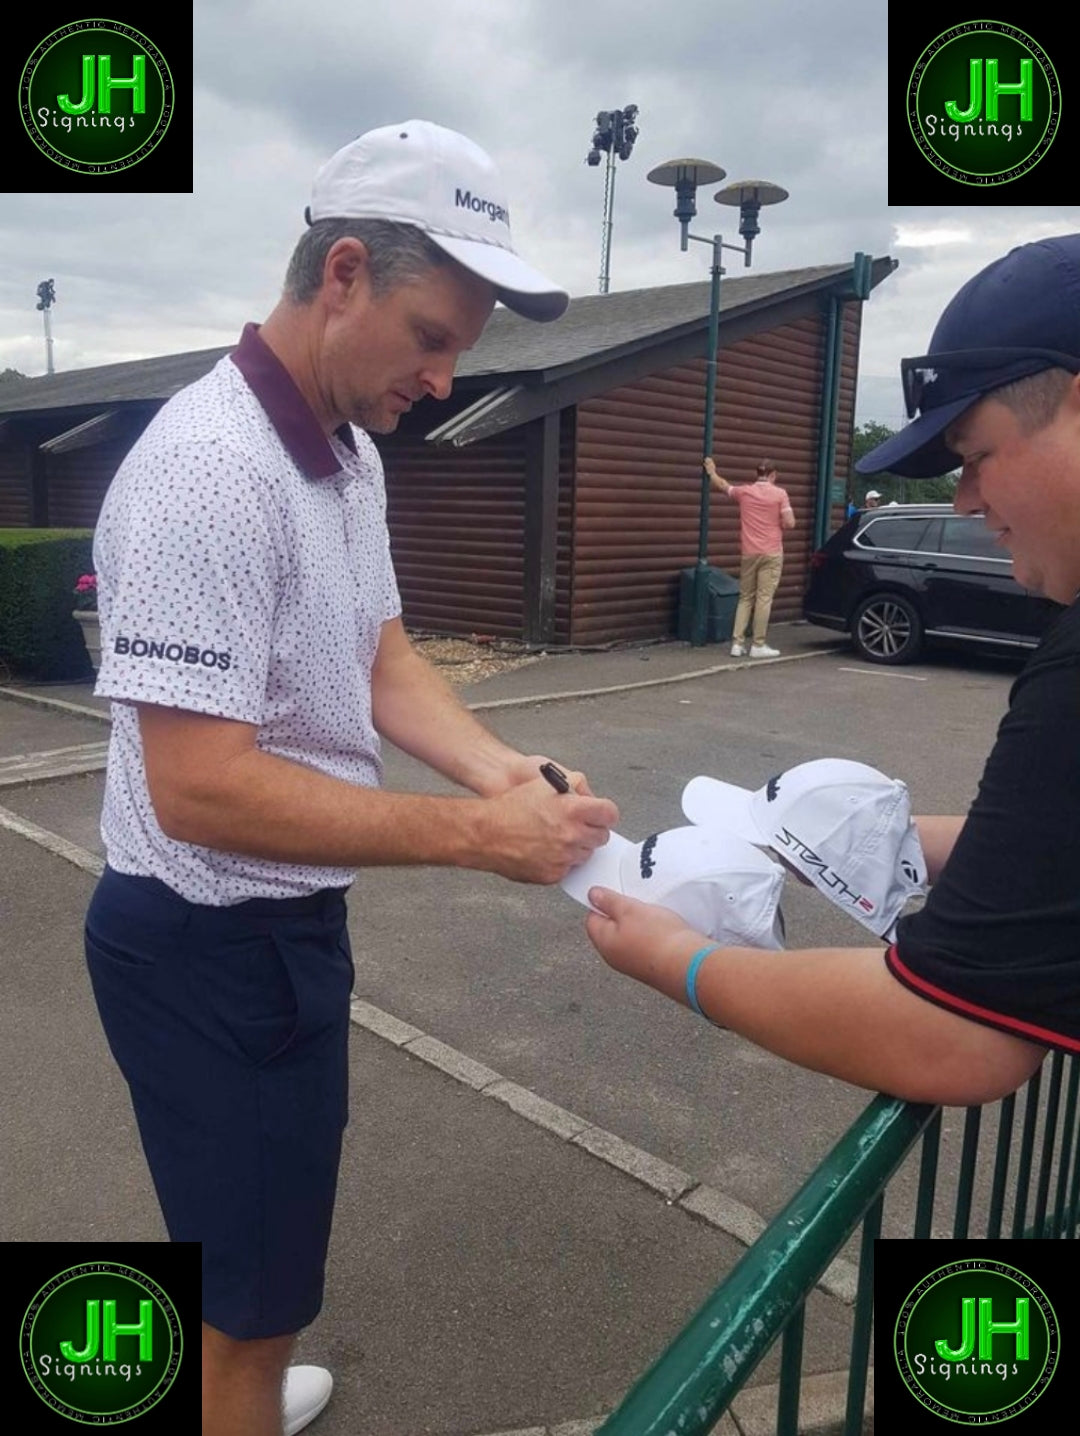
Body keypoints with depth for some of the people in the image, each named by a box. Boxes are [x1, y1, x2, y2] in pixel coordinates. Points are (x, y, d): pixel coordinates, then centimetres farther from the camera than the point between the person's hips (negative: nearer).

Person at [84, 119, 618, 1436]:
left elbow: (379, 655, 7)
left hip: (282, 916, 10)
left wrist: (501, 768, -10)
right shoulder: (210, 471, -27)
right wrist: (471, 835, -28)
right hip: (206, 941, -10)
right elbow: (200, 789, -30)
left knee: (258, 1231, 31)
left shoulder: (350, 451, 4)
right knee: (251, 1274, 11)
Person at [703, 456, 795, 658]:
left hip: (749, 553, 4)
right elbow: (789, 523, -8)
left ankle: (737, 643, 6)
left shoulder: (744, 491, 6)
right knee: (764, 598, -3)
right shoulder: (779, 494, -4)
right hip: (771, 554, -4)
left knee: (745, 598, 12)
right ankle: (758, 645, -3)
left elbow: (723, 485, 24)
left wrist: (711, 472, 42)